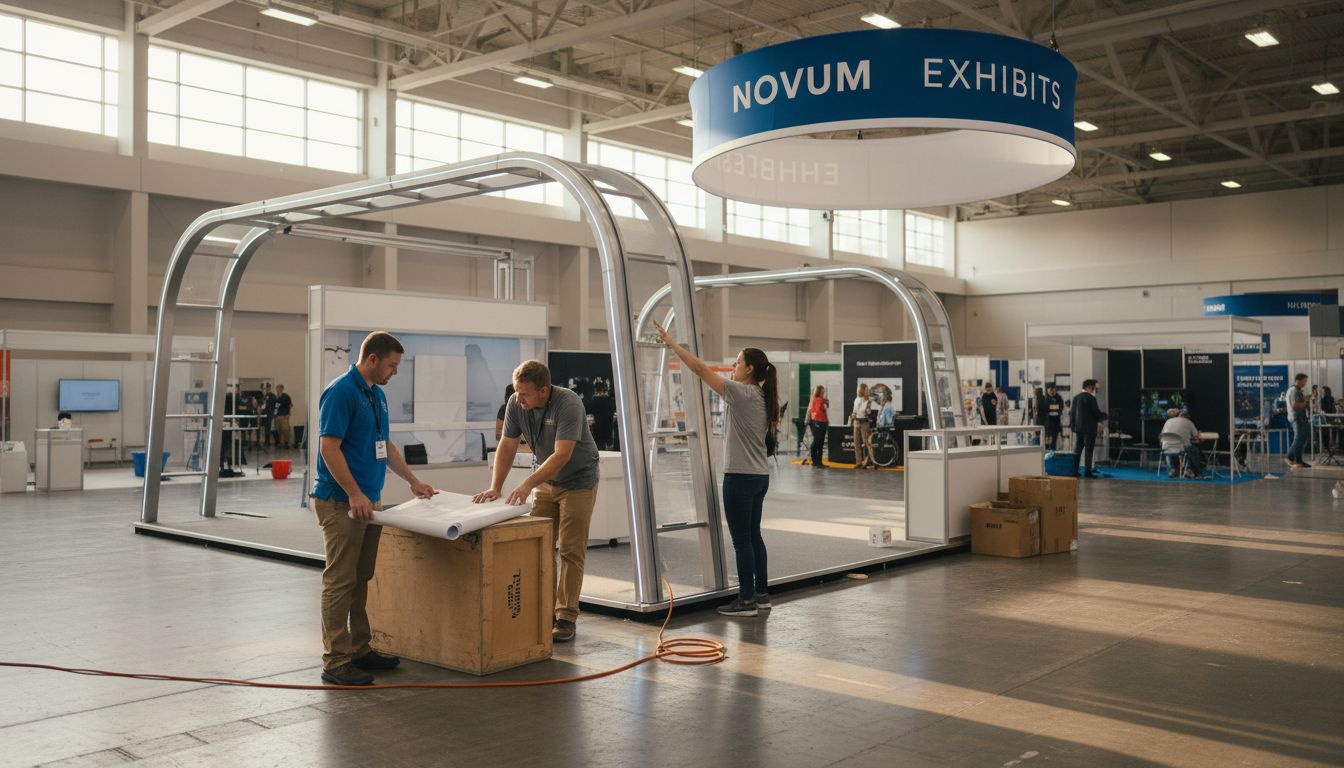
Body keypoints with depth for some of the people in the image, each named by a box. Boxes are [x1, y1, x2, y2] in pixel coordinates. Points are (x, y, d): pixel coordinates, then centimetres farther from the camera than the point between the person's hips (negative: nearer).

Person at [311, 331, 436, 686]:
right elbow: (329, 447, -20)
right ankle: (335, 660, -1)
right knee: (340, 581, -5)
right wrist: (355, 494, -23)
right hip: (342, 503, -9)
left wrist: (413, 480, 21)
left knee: (361, 580, 14)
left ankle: (360, 649, 21)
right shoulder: (340, 392, -15)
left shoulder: (377, 394, 14)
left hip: (369, 501, 9)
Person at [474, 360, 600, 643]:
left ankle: (566, 617, -1)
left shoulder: (568, 404, -30)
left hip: (578, 481, -5)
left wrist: (528, 484, -44)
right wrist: (495, 487, -19)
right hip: (545, 480, 6)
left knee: (570, 550, -6)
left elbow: (562, 455, -36)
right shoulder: (515, 403, -13)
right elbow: (507, 446, -9)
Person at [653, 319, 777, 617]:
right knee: (753, 535, 16)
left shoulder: (741, 393, -16)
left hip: (741, 477, -9)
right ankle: (761, 594, 22)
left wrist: (670, 341, -13)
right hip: (760, 476, 9)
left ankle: (747, 600, 3)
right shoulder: (762, 397, 10)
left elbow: (699, 369, -17)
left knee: (741, 539, -2)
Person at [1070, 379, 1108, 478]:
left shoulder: (1076, 398, 9)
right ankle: (1087, 471, -3)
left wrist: (1073, 425, 16)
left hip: (1078, 428, 7)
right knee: (1088, 450, -3)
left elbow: (1072, 412, 11)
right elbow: (1096, 413, -13)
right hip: (1089, 428, -7)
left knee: (1077, 449, 10)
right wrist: (1104, 416, 6)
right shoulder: (1090, 398, -13)